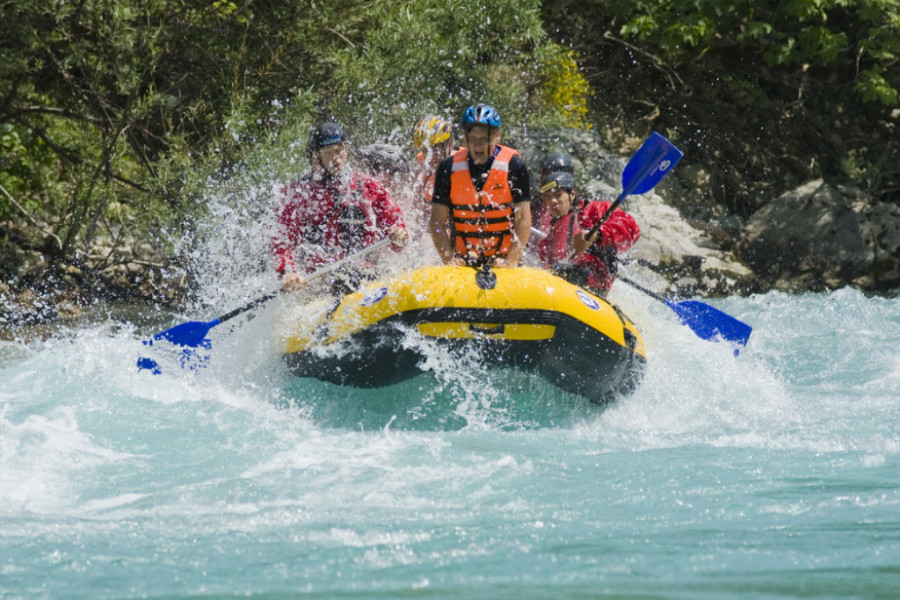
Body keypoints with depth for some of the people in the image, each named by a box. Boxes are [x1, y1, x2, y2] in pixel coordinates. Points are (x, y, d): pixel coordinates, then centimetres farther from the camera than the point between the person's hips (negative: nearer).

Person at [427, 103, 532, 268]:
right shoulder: (449, 168, 0)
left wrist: (511, 261, -18)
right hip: (462, 259, 1)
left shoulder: (513, 166, -3)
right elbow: (437, 221, 0)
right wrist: (448, 259, -13)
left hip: (502, 258, -1)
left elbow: (523, 220, -7)